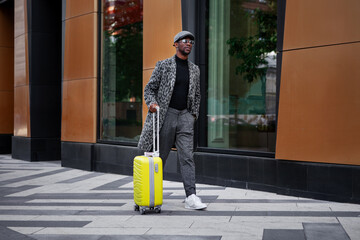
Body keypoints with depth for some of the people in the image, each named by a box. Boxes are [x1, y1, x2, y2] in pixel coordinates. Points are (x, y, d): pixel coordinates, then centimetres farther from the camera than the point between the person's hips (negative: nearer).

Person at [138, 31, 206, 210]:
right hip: (165, 115, -3)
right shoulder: (163, 65, 3)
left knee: (187, 156, -7)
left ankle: (191, 197, -12)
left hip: (185, 116, 3)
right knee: (160, 156, 5)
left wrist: (193, 115, 9)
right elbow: (149, 88, 2)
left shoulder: (195, 70, 14)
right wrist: (152, 103, -16)